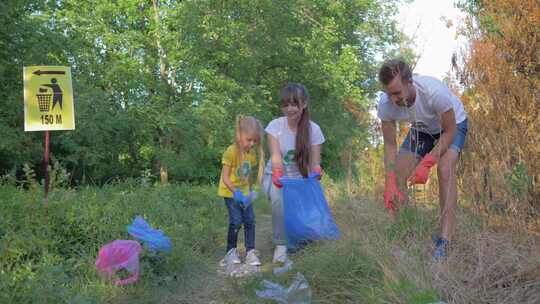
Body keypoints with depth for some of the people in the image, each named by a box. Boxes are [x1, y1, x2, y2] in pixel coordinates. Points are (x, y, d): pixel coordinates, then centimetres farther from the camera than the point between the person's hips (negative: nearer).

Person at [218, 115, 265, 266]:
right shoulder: (231, 151, -20)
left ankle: (250, 252, 9)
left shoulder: (252, 153, 0)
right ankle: (231, 251, 11)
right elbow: (225, 178, -20)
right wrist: (236, 192, -28)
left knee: (250, 220, 1)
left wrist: (250, 190, 5)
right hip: (230, 192, -6)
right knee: (236, 221, -8)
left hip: (244, 192, 6)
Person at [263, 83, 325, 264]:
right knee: (280, 198, -33)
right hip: (277, 177, -1)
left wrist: (316, 173, -38)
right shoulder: (275, 125, -12)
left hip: (300, 178, 2)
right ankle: (280, 245, -15)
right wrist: (277, 175, -46)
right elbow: (275, 156, -25)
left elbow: (315, 163, -14)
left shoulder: (313, 129, -9)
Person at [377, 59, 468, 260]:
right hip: (421, 129, 4)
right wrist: (390, 183, -26)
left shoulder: (435, 92, -41)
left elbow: (449, 132, -27)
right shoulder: (385, 104, -28)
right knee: (398, 176, -7)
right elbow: (390, 145, -18)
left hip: (453, 125, -4)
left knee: (445, 170, -28)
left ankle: (445, 240, -25)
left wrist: (426, 164, -36)